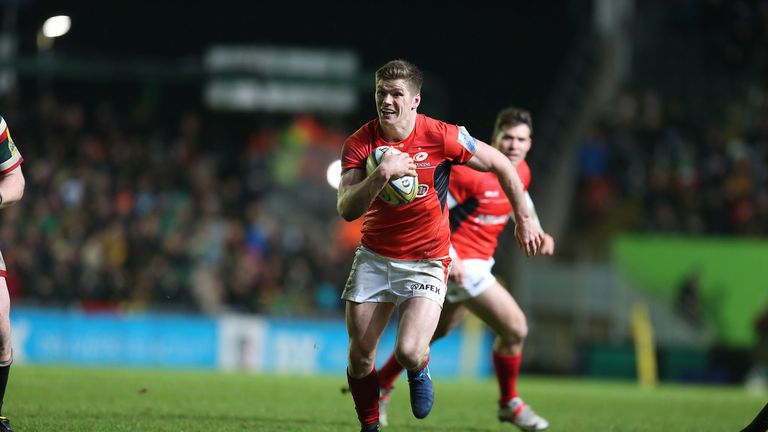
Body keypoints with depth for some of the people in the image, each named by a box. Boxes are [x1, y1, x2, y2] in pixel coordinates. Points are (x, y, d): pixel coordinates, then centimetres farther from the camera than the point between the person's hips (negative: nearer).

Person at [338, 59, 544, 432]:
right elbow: (346, 210, -20)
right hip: (374, 257, 3)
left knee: (408, 351, -20)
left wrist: (524, 220, 4)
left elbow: (500, 165, -1)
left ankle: (420, 370, 17)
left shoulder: (442, 137, -15)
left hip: (426, 262, -2)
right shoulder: (359, 144, -10)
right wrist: (381, 174, -35)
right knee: (359, 355, 0)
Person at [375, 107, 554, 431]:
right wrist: (449, 256, -30)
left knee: (436, 330, 24)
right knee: (515, 328, -10)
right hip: (460, 264, -9)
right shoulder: (469, 171, -24)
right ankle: (509, 404, 12)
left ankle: (380, 385, 40)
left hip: (479, 261, 9)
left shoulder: (522, 171, 1)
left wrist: (536, 231, 6)